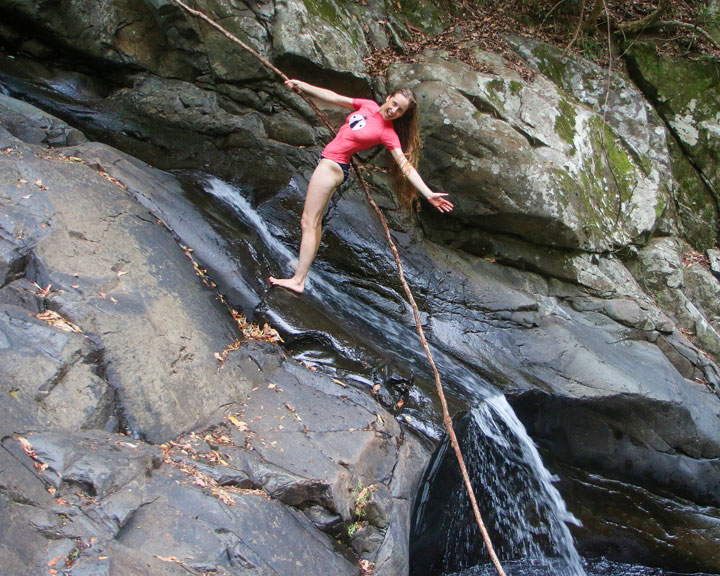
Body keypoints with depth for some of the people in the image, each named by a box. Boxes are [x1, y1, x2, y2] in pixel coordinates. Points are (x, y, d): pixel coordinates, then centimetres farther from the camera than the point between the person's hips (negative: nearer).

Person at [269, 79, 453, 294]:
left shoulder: (388, 133, -13)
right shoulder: (369, 106, 4)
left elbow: (406, 166, -16)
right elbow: (334, 98, 9)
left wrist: (429, 194, -25)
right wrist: (302, 85, 6)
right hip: (328, 163, 8)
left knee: (309, 223, -10)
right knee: (313, 221, 18)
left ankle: (297, 280, -11)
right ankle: (303, 265, 31)